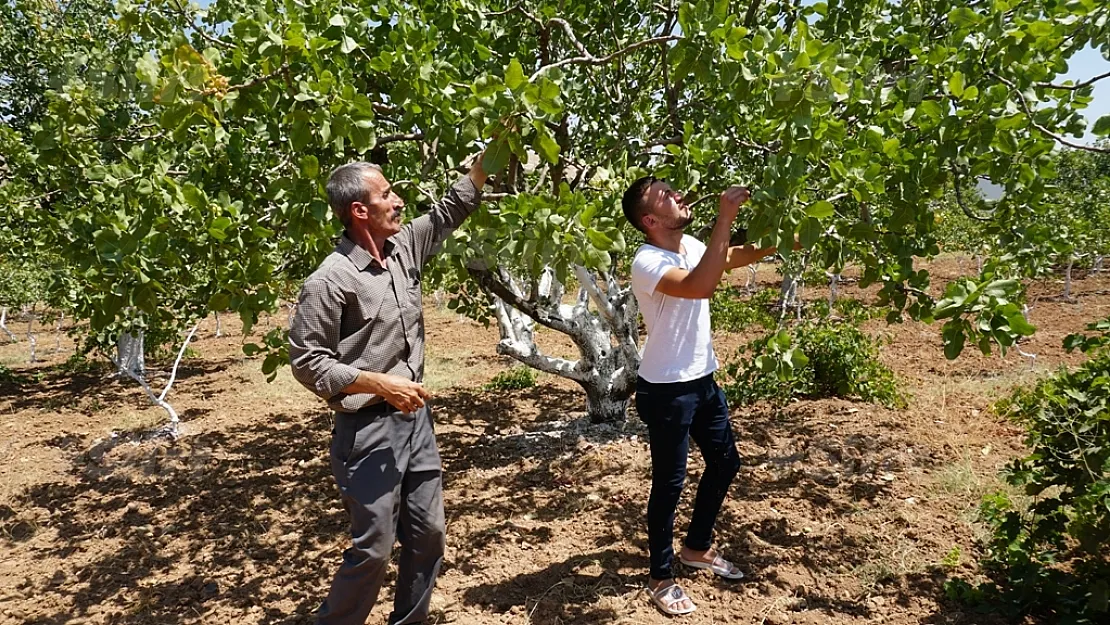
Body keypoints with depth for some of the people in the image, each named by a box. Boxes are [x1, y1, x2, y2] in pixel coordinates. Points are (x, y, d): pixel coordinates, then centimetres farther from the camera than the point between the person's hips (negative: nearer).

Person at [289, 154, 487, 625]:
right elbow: (306, 361, -14)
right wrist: (380, 383, -20)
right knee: (373, 548, 2)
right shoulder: (331, 280, -16)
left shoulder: (405, 246, 4)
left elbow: (454, 206, 14)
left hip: (415, 418, 7)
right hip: (368, 429, -7)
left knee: (427, 534, 16)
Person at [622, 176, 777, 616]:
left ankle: (696, 547, 40)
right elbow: (701, 286, -40)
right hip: (667, 391, -9)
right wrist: (725, 219, -36)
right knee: (669, 483, 3)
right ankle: (661, 579, 20)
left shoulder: (691, 245, 2)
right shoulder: (648, 262, -23)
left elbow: (735, 258, 20)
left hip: (703, 381, 9)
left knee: (725, 463, 20)